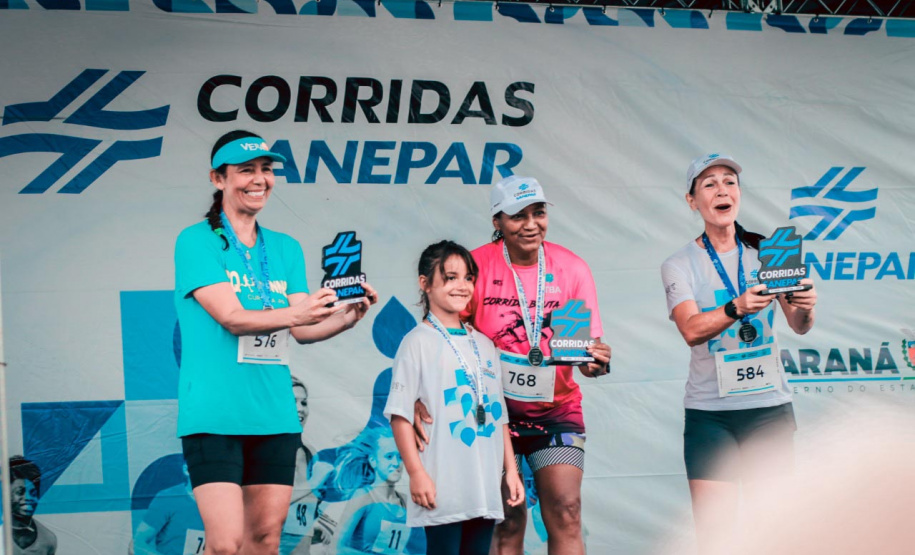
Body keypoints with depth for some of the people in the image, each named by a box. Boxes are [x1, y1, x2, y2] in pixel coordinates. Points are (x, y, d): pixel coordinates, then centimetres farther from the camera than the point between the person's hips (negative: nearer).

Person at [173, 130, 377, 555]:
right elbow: (231, 317, -15)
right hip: (214, 415, -5)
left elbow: (302, 331, 6)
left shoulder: (286, 248, 14)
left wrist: (348, 316, -14)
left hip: (275, 414, 6)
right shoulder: (196, 241, -3)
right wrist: (293, 314, -31)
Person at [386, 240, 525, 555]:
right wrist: (416, 472, -14)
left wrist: (511, 470, 14)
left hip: (486, 489, 6)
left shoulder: (484, 344, 16)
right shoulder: (418, 342, -2)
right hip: (443, 489, -6)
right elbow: (400, 414, -7)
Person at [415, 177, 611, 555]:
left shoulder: (571, 268, -5)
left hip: (556, 408, 1)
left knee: (566, 514, -8)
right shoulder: (477, 266, -10)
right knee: (507, 523, 4)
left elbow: (587, 346, -4)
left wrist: (596, 363, -28)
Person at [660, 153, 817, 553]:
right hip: (710, 412, -1)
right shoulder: (679, 265, 2)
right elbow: (691, 330, -15)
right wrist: (738, 308, -33)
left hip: (770, 407, 1)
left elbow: (799, 327, -2)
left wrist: (805, 307, -25)